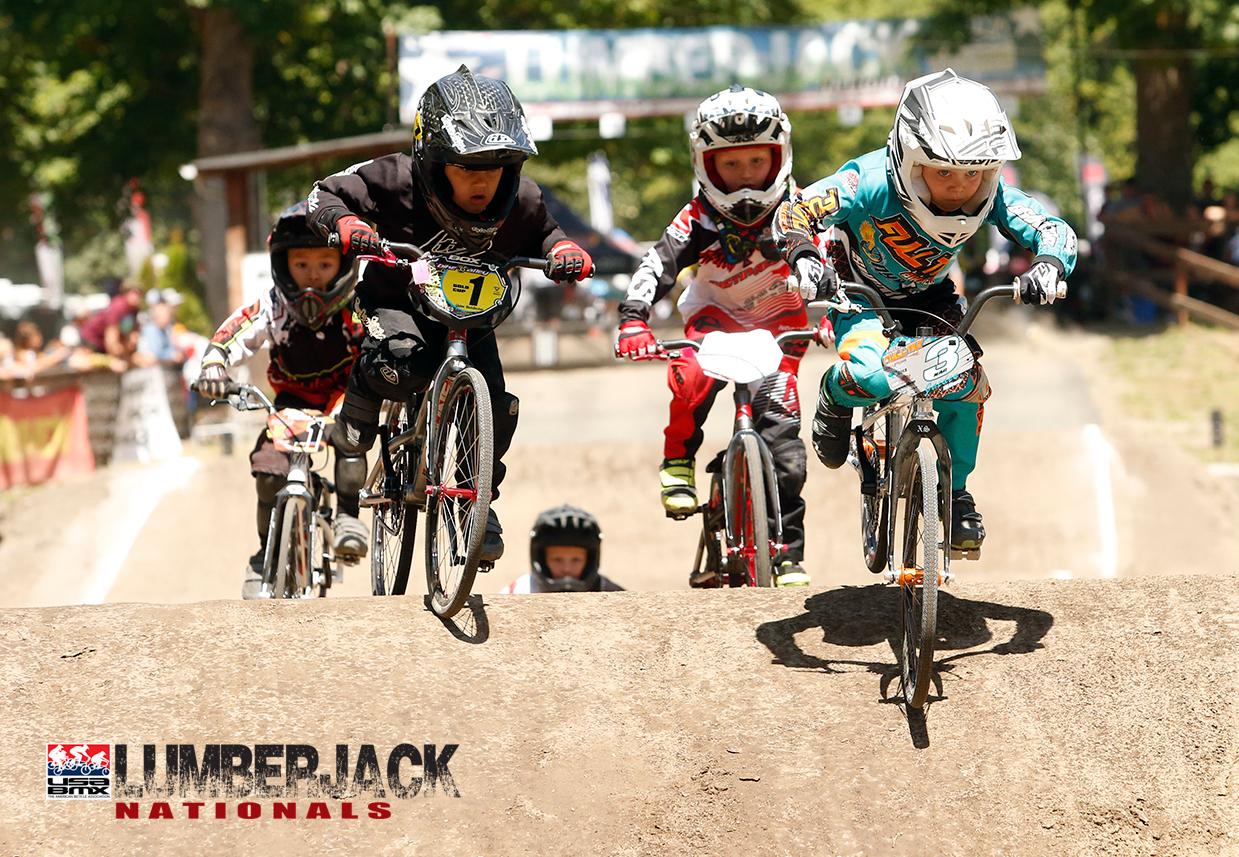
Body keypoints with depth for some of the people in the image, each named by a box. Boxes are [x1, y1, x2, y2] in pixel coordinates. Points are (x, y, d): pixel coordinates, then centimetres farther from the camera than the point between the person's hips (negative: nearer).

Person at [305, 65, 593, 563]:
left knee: (495, 408, -16)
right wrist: (345, 224, -39)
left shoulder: (520, 202, -16)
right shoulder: (394, 182, -27)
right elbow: (325, 194, -16)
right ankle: (361, 397, -4)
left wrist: (565, 252, -19)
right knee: (403, 365, -37)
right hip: (397, 302, -3)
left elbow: (542, 237, 5)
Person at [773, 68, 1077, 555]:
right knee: (871, 376, -33)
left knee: (968, 384, -16)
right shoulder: (871, 182, -35)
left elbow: (1054, 232, -26)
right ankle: (835, 397, 7)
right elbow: (794, 214, -33)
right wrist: (804, 260, -53)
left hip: (929, 296, 4)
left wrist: (1047, 266, -49)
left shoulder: (991, 195, -26)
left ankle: (956, 490, 11)